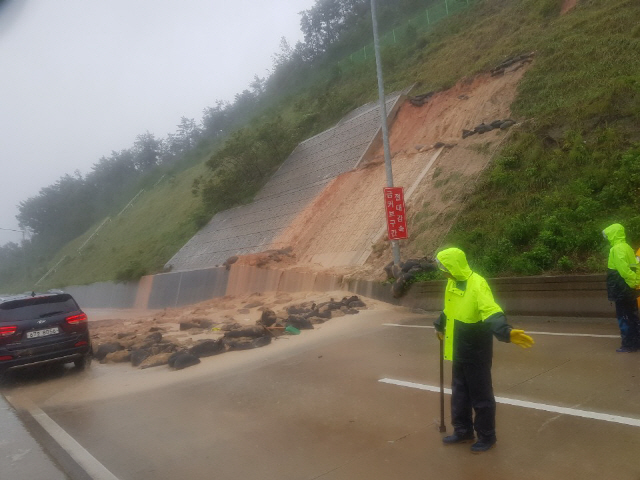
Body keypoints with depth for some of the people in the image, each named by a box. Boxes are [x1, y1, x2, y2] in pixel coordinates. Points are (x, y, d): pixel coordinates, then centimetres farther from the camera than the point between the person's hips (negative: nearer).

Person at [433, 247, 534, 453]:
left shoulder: (477, 285, -24)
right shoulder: (452, 283, 5)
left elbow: (491, 312, -39)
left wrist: (506, 332, -57)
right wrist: (440, 327, 37)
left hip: (476, 352, -8)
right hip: (459, 350, 8)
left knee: (480, 396, 7)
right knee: (459, 393, 20)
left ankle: (487, 436, 25)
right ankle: (463, 431, 36)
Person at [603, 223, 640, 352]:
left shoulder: (617, 249, -15)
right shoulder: (627, 247, 14)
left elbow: (623, 268, -26)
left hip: (622, 290, -9)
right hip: (629, 290, 9)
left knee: (624, 317, -3)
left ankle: (628, 344, 1)